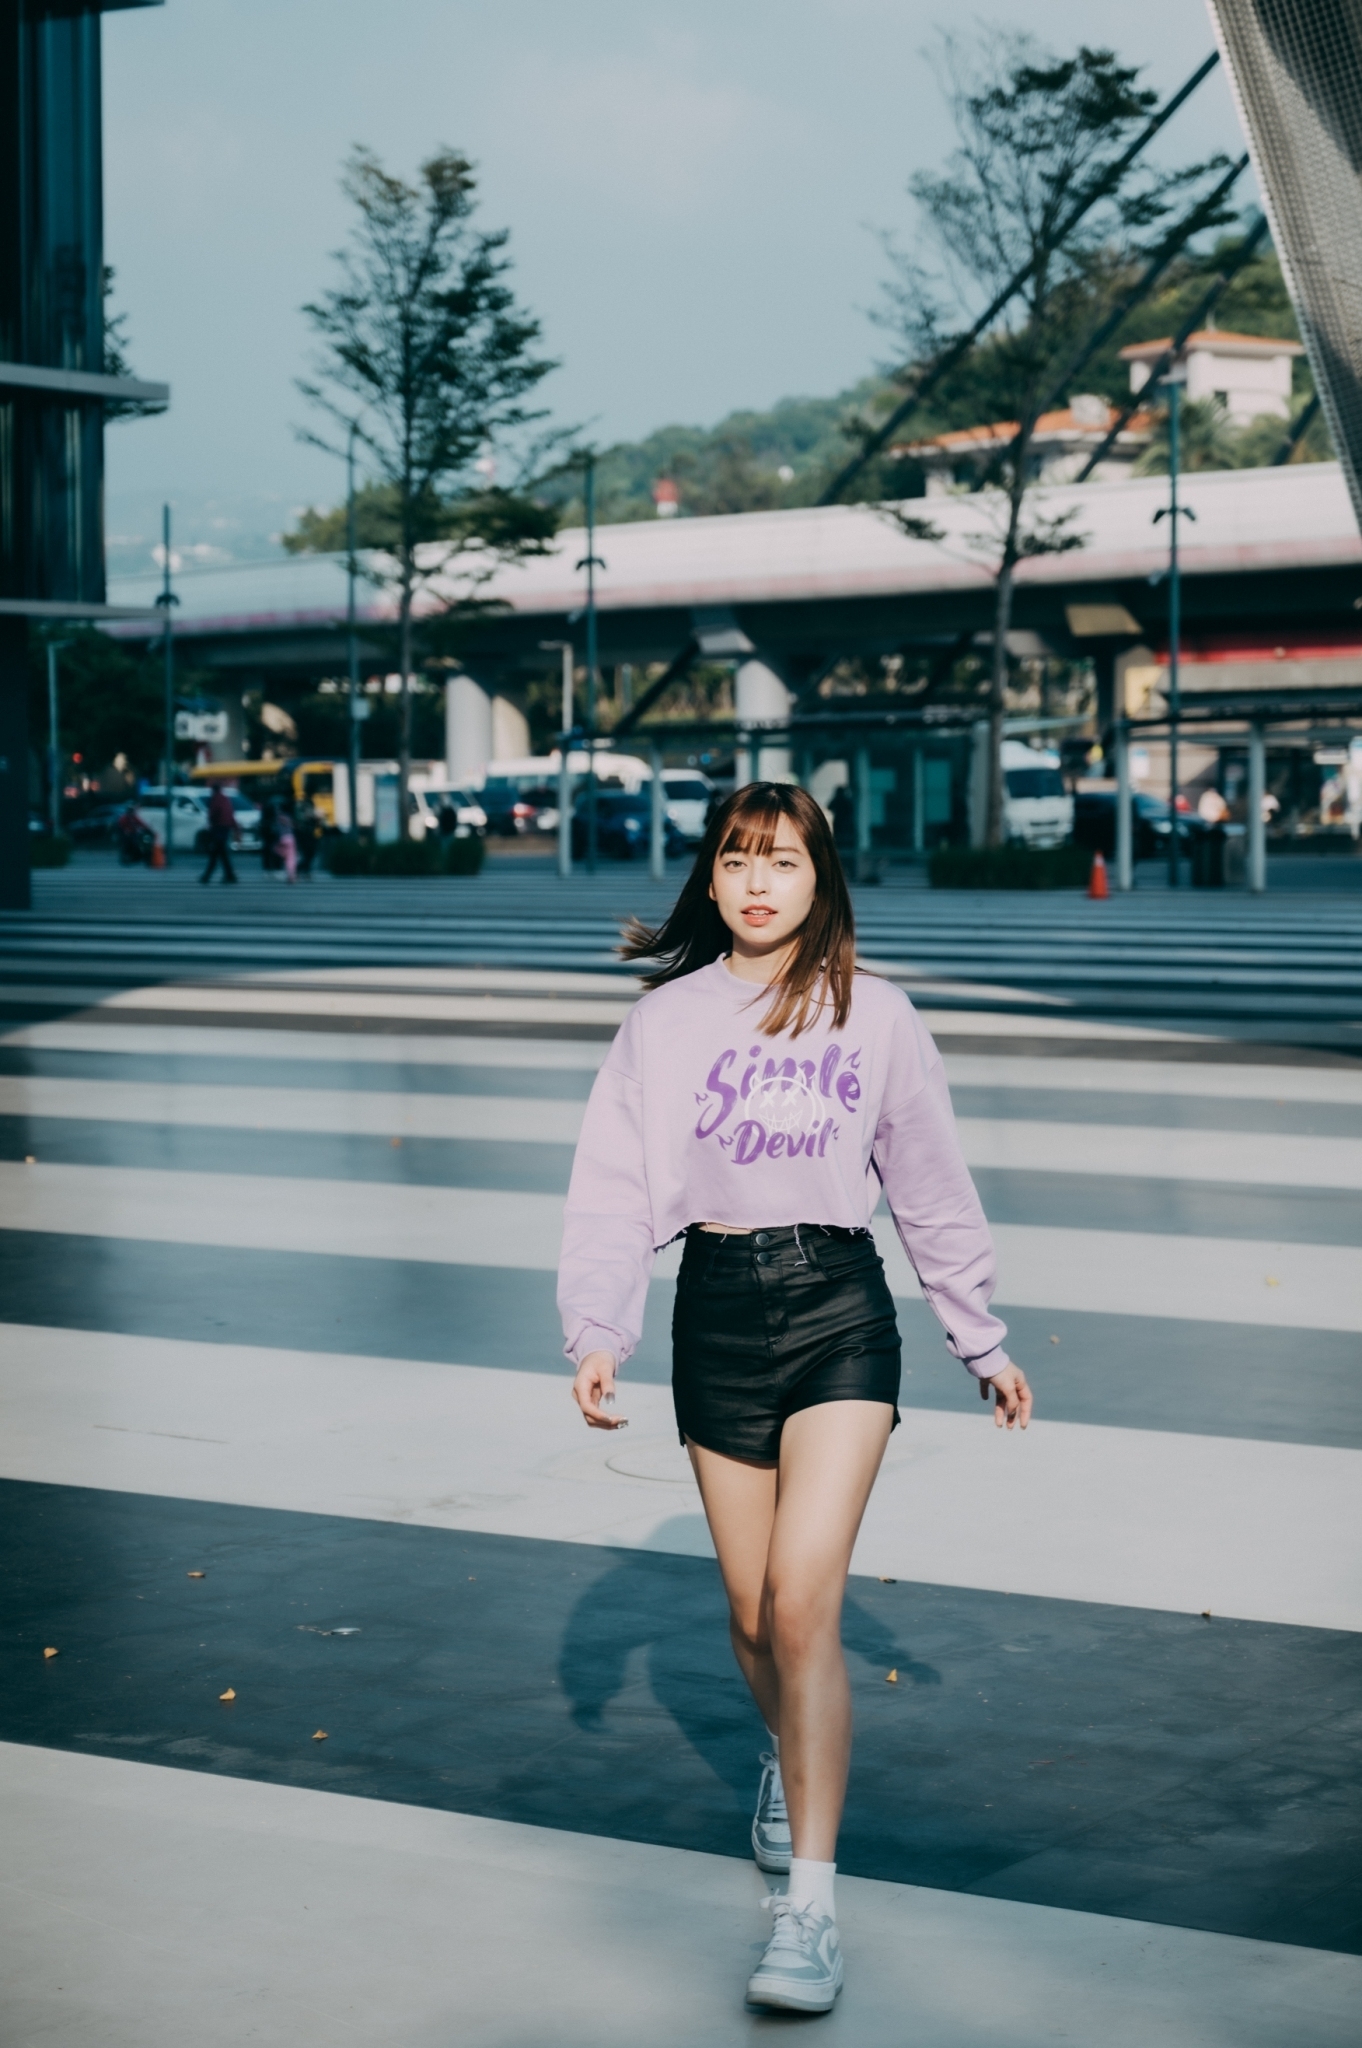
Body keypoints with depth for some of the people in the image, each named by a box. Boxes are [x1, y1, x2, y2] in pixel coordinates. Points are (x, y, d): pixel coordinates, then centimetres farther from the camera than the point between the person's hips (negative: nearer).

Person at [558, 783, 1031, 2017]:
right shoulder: (666, 1021, 4)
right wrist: (597, 1334, -14)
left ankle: (810, 1907, -12)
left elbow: (933, 1189, 10)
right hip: (717, 1311, 2)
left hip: (839, 1308, -2)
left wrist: (984, 1344, 14)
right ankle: (793, 1759, 44)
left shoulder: (877, 1018, 3)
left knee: (803, 1600, -15)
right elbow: (614, 1189, -1)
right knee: (752, 1613, 9)